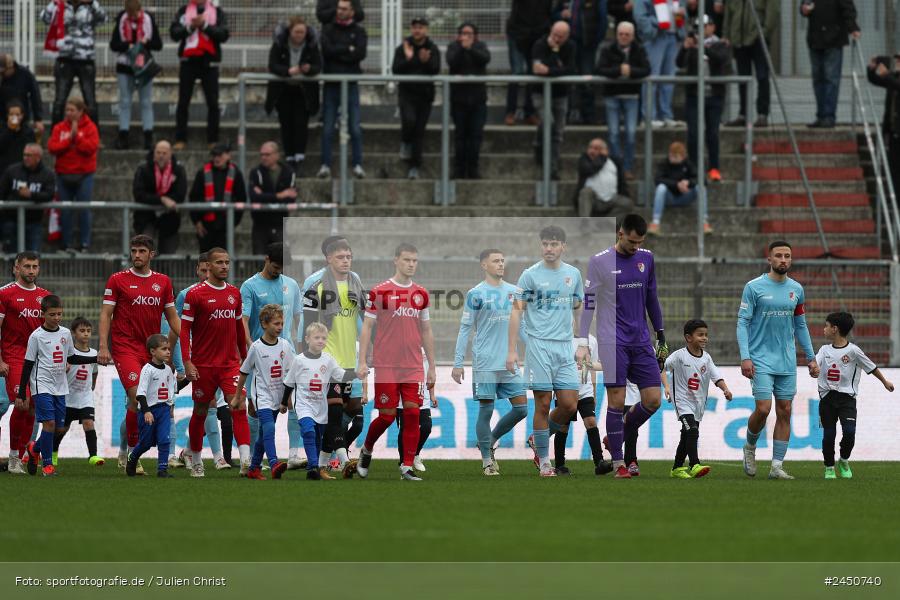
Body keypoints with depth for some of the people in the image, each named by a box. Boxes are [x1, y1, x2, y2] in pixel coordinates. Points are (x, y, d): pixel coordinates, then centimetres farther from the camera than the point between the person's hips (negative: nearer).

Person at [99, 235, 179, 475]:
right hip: (125, 347, -4)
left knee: (134, 404, 3)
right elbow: (106, 314, 0)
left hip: (151, 349, 4)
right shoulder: (117, 280, 2)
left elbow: (172, 317, 15)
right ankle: (131, 453, -10)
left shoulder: (163, 282, 11)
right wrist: (103, 347, -9)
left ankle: (125, 453, 16)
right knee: (137, 397, -18)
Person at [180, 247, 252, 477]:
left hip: (230, 362, 3)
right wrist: (187, 361, -14)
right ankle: (196, 461, 26)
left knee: (239, 406, -14)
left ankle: (246, 460, -24)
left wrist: (244, 356, 22)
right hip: (203, 364, -3)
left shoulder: (234, 293, 10)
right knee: (200, 411, 8)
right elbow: (185, 329, -7)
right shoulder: (195, 294, -5)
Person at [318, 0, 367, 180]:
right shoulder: (328, 29, 7)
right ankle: (325, 165, 3)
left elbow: (360, 54, -10)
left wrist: (337, 54, -9)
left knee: (355, 128, -2)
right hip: (331, 84, 1)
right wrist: (348, 49, -7)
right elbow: (327, 49, -10)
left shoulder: (359, 31, 6)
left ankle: (357, 165, 3)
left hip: (350, 84, -1)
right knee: (328, 128, 0)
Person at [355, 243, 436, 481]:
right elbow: (367, 327, -1)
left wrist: (431, 367, 15)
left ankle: (407, 467, 0)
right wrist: (362, 362, -8)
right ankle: (366, 450, 26)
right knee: (387, 415, -1)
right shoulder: (379, 292, -2)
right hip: (386, 366, -3)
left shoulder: (421, 294, 10)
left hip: (413, 367, 3)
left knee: (412, 414, -5)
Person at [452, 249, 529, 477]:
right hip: (485, 362, -5)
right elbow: (465, 328, -1)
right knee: (486, 409, -3)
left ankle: (489, 442, 20)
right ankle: (487, 461, 6)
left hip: (510, 363, 5)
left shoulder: (513, 292, 12)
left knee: (521, 408, 0)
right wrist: (458, 363, -5)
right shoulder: (476, 294, -2)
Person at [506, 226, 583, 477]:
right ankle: (544, 461, 7)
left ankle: (538, 439, 23)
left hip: (565, 346, 4)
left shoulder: (573, 274, 10)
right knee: (543, 404, -3)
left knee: (569, 404, -2)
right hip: (539, 344, -4)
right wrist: (511, 350, -9)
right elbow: (516, 311, -3)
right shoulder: (530, 275, -2)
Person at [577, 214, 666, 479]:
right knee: (617, 401, -6)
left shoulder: (646, 258, 9)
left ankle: (621, 438, 23)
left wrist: (661, 336, 17)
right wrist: (582, 344, -11)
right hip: (613, 343, -5)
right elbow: (588, 302, -5)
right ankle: (618, 462, 2)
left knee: (652, 399, -1)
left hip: (641, 342, 5)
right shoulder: (599, 261, -5)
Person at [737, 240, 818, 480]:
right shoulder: (754, 287, -5)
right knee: (763, 408, -13)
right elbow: (743, 323, -6)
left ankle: (777, 466, 5)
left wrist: (811, 357, 14)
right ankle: (750, 447, 16)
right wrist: (745, 357, -15)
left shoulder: (796, 289, 9)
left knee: (784, 412, 1)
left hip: (787, 362, 5)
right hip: (761, 359, -4)